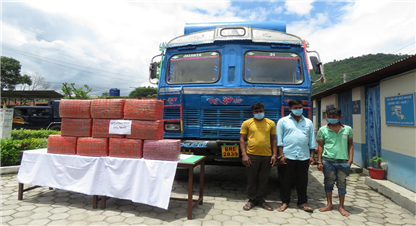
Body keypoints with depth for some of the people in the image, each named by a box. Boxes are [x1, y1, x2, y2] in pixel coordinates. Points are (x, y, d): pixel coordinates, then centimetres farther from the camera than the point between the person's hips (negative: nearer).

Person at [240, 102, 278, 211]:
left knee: (264, 180, 11)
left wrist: (274, 154, 3)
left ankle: (261, 200, 26)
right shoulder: (247, 123, 1)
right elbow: (242, 139, 1)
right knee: (251, 179, 8)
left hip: (267, 156, 2)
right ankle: (251, 200, 23)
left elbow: (273, 140, 10)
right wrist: (244, 154, -8)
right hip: (252, 155, -2)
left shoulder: (271, 123, 7)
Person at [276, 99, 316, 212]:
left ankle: (302, 202, 23)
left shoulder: (308, 122, 12)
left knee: (302, 181, 10)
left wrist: (312, 155, 7)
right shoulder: (283, 121, 3)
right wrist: (281, 155, -6)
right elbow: (279, 140, 0)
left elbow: (312, 141, 13)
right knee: (287, 180, 6)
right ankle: (285, 202, 19)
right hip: (288, 156, -2)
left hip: (304, 157, 3)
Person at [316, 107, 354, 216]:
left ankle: (341, 206, 24)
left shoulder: (347, 129, 4)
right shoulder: (323, 129, 2)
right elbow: (320, 146, 4)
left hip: (343, 161, 0)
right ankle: (329, 204, 25)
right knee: (328, 182, 10)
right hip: (328, 160, 0)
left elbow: (350, 145, 8)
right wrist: (319, 161, 0)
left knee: (342, 183, 9)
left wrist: (350, 159, -1)